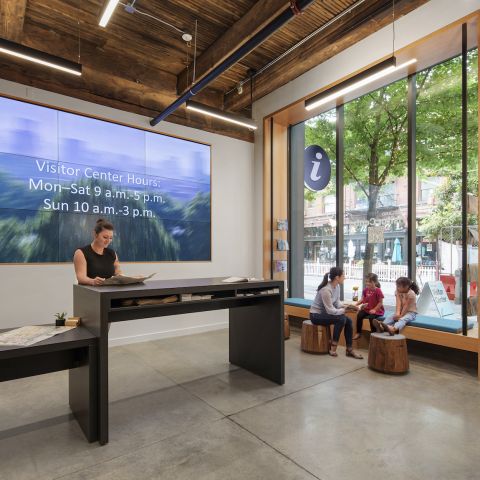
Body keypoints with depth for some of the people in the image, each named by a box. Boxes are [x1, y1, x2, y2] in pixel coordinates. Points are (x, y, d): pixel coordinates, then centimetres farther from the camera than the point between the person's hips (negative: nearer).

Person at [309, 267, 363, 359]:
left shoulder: (337, 286, -2)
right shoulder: (326, 290, -29)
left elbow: (337, 301, 5)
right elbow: (330, 310, -26)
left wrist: (344, 307, -15)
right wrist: (344, 310, -13)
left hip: (325, 312, 9)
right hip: (316, 315, -9)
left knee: (348, 321, -7)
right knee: (341, 319, -25)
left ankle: (349, 350, 1)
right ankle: (333, 347, -10)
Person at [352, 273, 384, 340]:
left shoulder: (378, 290, -15)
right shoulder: (366, 290, 2)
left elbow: (380, 302, -12)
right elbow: (362, 299, 9)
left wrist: (374, 309, -20)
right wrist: (356, 304, -7)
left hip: (377, 310, -5)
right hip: (367, 309, 5)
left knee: (371, 317, -32)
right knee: (359, 315, -18)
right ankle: (358, 333, -6)